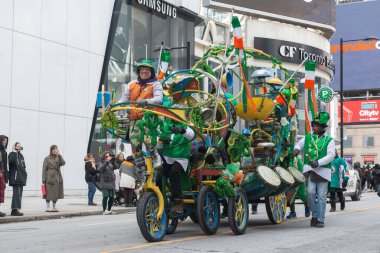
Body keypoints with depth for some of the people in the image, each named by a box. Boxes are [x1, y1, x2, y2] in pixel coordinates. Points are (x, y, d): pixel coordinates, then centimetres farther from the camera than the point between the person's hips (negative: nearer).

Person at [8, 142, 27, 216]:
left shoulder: (21, 155, 21)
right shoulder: (12, 154, -2)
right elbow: (11, 161, -25)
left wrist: (25, 174, 15)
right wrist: (14, 152, -18)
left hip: (21, 177, 8)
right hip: (15, 177, -8)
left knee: (19, 194, 8)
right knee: (16, 192, -15)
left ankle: (15, 209, 11)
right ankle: (15, 209, -16)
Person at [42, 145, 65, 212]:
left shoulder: (58, 158, 12)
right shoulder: (47, 158, 0)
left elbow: (63, 163, -8)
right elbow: (44, 169, -3)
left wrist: (59, 155, -15)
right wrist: (43, 180, -8)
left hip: (57, 178, 4)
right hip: (49, 178, -4)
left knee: (56, 193, 7)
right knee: (49, 193, -3)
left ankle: (54, 207, 18)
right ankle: (48, 207, 5)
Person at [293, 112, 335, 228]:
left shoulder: (329, 140, 3)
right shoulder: (307, 137, 13)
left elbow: (331, 155, -6)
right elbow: (299, 144, 26)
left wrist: (318, 162, -20)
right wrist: (296, 149, 1)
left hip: (323, 170, -2)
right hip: (310, 169, 2)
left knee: (321, 196, 0)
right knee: (310, 192, -11)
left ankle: (320, 219, 5)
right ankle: (314, 215, 6)